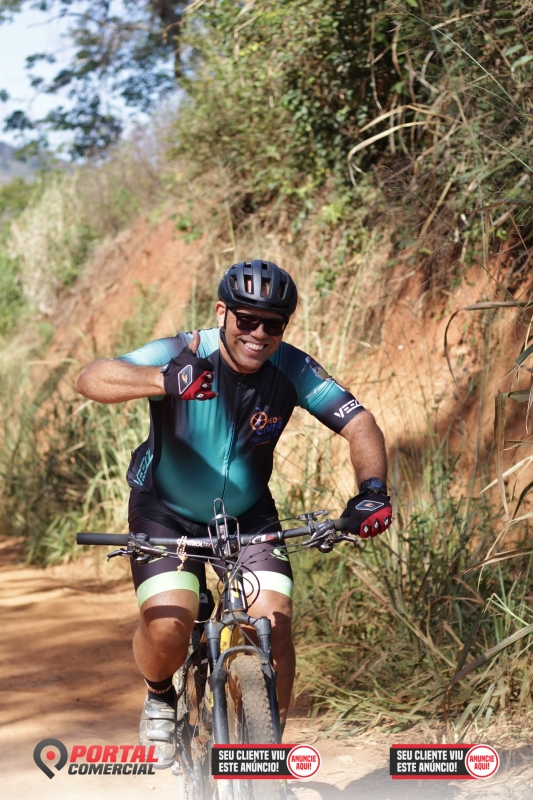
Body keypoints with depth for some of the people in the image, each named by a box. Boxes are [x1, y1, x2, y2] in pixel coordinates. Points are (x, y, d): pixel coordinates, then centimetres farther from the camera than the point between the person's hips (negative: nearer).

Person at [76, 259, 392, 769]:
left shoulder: (292, 370, -18)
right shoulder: (184, 355, -27)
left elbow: (359, 424, -18)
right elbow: (90, 380, -40)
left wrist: (372, 489, -39)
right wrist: (165, 381, -60)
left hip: (248, 514, 3)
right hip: (166, 511, -2)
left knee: (275, 626, -15)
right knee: (167, 627, -22)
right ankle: (160, 695, 14)